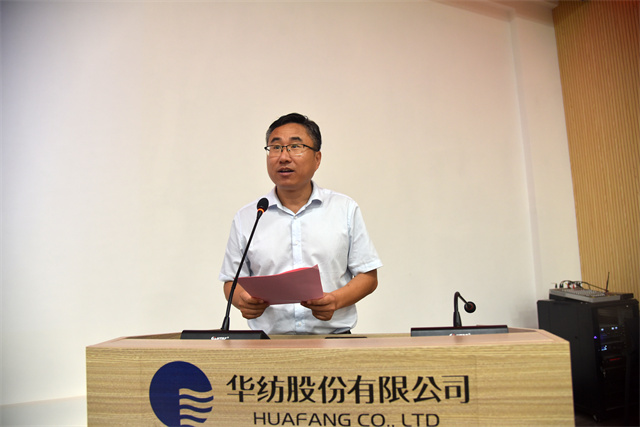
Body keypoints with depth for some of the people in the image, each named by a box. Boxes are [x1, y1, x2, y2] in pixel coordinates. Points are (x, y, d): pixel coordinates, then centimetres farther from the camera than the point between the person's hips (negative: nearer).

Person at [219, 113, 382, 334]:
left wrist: (336, 300, -10)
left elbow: (368, 276, 8)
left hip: (333, 336, -2)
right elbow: (232, 281, 15)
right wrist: (243, 299, -7)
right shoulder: (245, 218, 10)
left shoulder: (346, 209, 8)